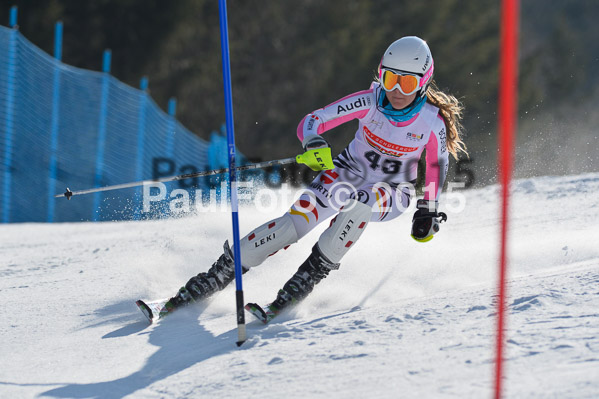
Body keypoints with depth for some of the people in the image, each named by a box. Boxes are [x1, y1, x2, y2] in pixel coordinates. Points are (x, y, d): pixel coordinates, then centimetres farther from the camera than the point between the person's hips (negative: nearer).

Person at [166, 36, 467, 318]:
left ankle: (313, 272, -26)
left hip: (392, 193, -1)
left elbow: (438, 163, 0)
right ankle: (221, 273, -17)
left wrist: (428, 211, -6)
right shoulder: (369, 102, -20)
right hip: (347, 172, 1)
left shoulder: (432, 121, -19)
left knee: (359, 204, -37)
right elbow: (310, 122, -22)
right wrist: (314, 144, -44)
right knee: (296, 221, -22)